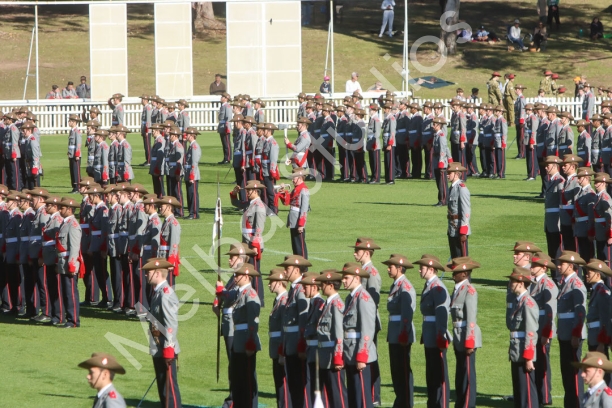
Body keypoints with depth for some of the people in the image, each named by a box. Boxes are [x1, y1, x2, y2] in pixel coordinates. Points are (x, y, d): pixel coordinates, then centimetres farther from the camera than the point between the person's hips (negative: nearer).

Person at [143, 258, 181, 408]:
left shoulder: (166, 294, -18)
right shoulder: (157, 292, 12)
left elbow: (171, 324, -22)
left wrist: (168, 349, -23)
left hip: (166, 350, -10)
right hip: (158, 349, 10)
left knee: (169, 385, -5)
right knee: (162, 385, 15)